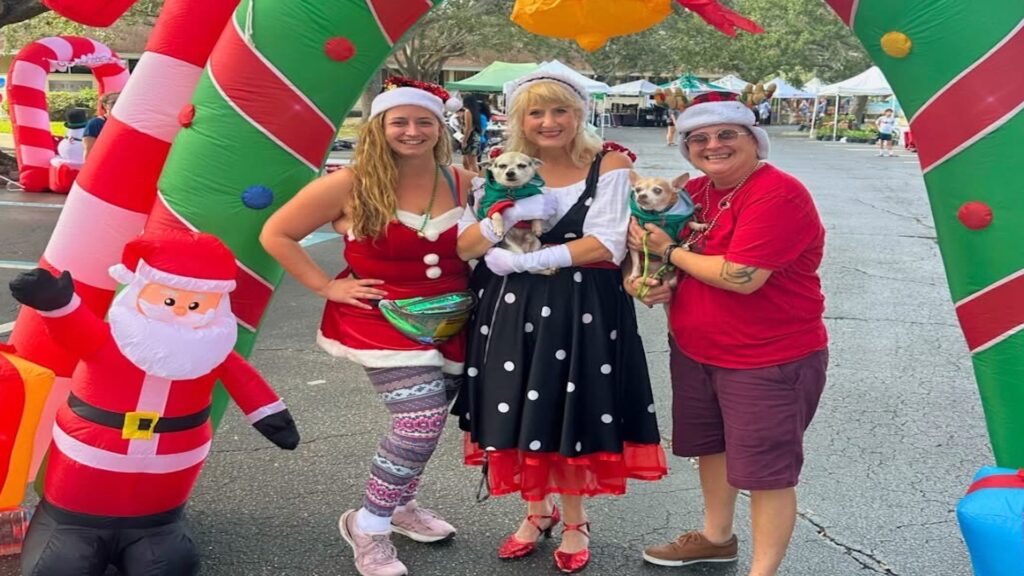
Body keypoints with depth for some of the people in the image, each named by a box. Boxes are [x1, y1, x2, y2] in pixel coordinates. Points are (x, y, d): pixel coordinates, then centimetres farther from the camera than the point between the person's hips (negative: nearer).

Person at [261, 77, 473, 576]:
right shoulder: (351, 185, -12)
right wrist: (325, 286, -9)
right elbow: (276, 234, -6)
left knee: (428, 421, 15)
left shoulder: (461, 183, -1)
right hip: (383, 318, -5)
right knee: (421, 420, -18)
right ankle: (368, 525, 3)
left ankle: (399, 504, 43)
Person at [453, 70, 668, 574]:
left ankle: (574, 521, 29)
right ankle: (537, 510, 35)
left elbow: (608, 245, -14)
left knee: (571, 415, 6)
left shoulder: (608, 166, -5)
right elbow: (463, 247, -2)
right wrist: (507, 215, -21)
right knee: (517, 414, 10)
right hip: (511, 308, 3)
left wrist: (527, 259, -17)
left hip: (581, 310, -3)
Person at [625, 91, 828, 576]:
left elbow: (742, 277, -29)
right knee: (710, 445, 23)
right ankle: (716, 537, 45)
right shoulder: (693, 192, 4)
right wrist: (645, 281, -5)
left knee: (764, 468, 2)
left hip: (769, 360, -8)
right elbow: (652, 237, 19)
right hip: (694, 351, 9)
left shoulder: (778, 195, -21)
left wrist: (670, 251, -15)